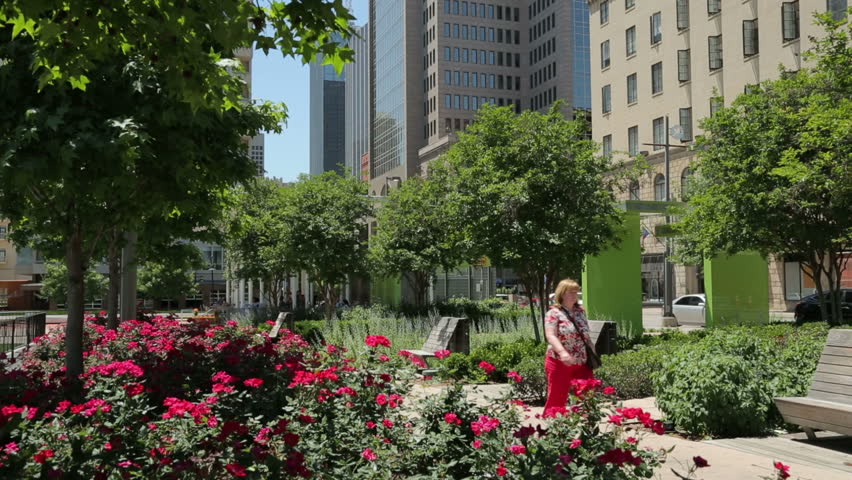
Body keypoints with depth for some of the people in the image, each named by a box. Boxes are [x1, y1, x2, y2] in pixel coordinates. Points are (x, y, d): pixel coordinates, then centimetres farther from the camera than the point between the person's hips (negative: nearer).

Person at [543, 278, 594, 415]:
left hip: (582, 362, 6)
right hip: (560, 363, -6)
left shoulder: (580, 311, 12)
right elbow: (550, 335, -20)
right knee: (557, 399, -2)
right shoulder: (554, 313, -8)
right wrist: (562, 352, -35)